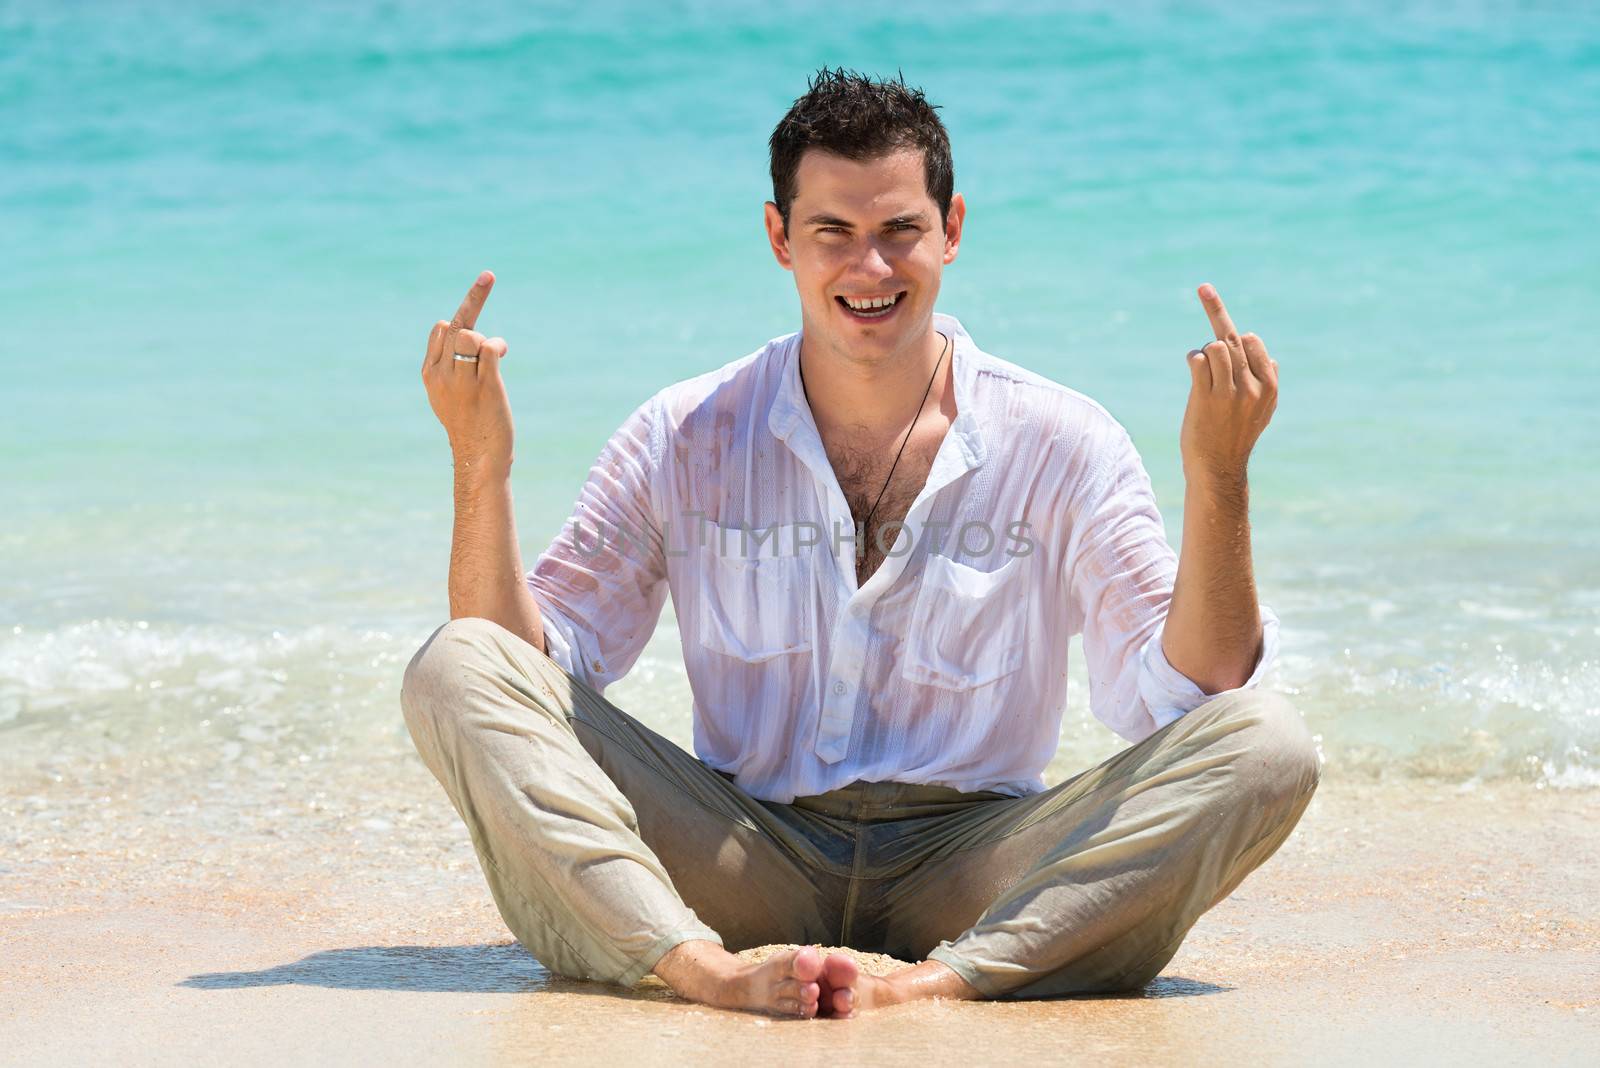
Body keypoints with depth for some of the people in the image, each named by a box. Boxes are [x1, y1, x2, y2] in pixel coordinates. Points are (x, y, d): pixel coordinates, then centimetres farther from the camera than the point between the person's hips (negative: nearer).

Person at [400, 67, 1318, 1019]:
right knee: (457, 668, -18)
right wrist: (483, 468, -12)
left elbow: (1180, 697, -8)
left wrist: (1217, 478, -20)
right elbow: (536, 661, 1)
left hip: (973, 878, -1)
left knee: (1267, 744, -24)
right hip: (748, 864, 1)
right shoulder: (686, 440, 5)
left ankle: (936, 982, -39)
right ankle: (706, 969, -40)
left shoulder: (1060, 445, 1)